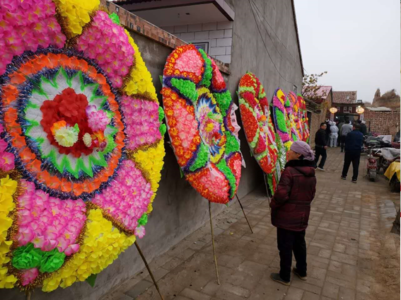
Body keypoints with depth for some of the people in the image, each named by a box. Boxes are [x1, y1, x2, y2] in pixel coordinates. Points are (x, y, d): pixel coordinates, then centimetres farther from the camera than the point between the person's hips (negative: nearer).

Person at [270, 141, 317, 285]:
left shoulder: (289, 171, -23)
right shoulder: (311, 173, 3)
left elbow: (281, 194, -26)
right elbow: (311, 195, 12)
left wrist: (273, 205, -8)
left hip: (287, 216, -7)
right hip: (302, 216, 8)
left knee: (285, 246, 8)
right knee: (299, 243, 24)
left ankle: (284, 276, 24)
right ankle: (302, 271, 40)